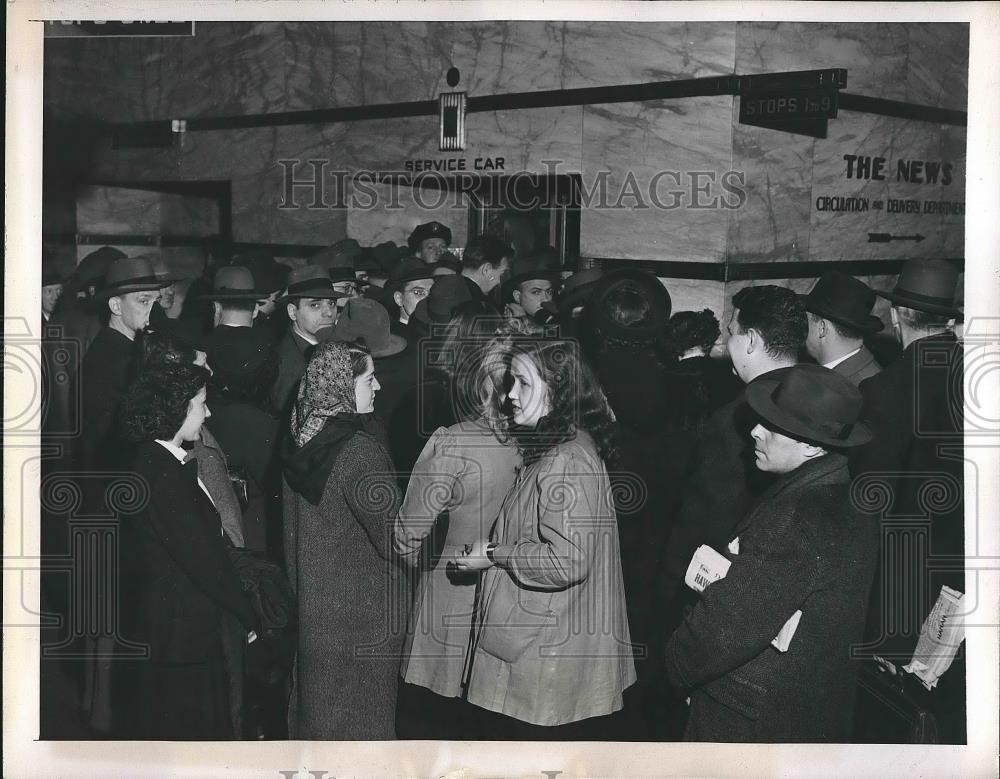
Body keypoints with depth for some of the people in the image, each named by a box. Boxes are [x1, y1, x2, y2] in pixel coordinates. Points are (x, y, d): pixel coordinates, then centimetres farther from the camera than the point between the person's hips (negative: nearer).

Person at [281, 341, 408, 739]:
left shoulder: (298, 440, 0)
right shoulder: (360, 451, -24)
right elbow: (394, 538, -21)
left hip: (312, 598, 8)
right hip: (360, 608, -7)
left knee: (315, 689, 22)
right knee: (359, 704, 8)